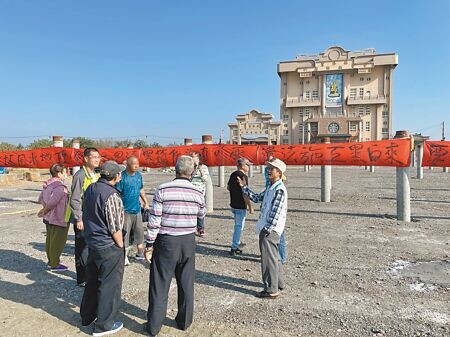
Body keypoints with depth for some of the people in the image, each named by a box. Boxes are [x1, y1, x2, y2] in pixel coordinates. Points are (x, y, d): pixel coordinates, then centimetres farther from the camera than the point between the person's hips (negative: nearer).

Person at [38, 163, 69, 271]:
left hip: (49, 218, 10)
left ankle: (51, 261, 33)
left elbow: (41, 199, 9)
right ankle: (55, 265, 13)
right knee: (57, 242, 3)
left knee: (50, 240, 19)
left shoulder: (48, 184, 6)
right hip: (59, 219, -10)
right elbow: (51, 203, -26)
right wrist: (44, 212, -9)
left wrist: (46, 210, 10)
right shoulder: (60, 187, -24)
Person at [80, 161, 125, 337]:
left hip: (92, 243, 8)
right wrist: (121, 247, -7)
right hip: (109, 247, -8)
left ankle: (87, 316, 39)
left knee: (92, 281, 22)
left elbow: (86, 216, 12)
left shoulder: (90, 189, 2)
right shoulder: (111, 195, -24)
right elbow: (115, 228, -21)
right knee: (109, 285, 7)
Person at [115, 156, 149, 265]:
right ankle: (124, 256, 15)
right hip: (126, 211, -6)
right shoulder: (122, 177, -15)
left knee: (140, 232, 13)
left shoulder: (139, 175, 5)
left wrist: (146, 202, 15)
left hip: (137, 210, 6)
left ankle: (140, 253, 28)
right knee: (125, 233, 1)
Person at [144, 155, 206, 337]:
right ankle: (184, 321, 30)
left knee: (160, 285, 9)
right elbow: (201, 216, 13)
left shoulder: (162, 190, -13)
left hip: (166, 241, -2)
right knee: (186, 283, 16)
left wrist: (149, 244, -3)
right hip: (188, 241, 3)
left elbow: (154, 220, -12)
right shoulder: (197, 193, -4)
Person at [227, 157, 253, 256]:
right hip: (240, 206, -9)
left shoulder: (233, 174, 7)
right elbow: (244, 193, -22)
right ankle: (234, 248, 2)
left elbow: (228, 187, 19)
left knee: (237, 225, 23)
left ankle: (237, 242, 38)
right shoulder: (243, 176, -19)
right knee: (239, 227, -1)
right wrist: (250, 207, -16)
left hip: (233, 204, 9)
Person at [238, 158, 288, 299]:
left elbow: (276, 213, -22)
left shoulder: (279, 190, -18)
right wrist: (244, 187, 14)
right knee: (273, 257, 21)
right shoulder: (270, 188, 12)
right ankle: (279, 283, 37)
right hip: (266, 228, 10)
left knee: (269, 259, 0)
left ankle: (271, 290, 11)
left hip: (270, 230, -10)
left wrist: (268, 229, -21)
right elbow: (257, 198, 19)